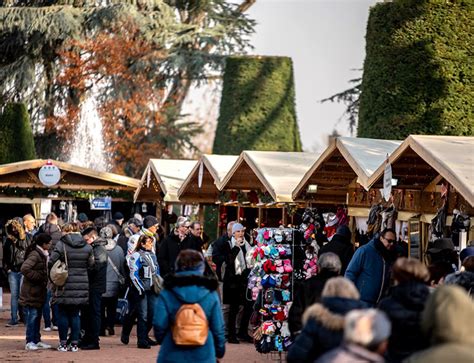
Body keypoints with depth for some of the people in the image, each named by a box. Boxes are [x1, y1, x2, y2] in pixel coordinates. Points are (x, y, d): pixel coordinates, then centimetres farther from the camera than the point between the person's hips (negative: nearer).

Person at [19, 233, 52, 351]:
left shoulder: (43, 255, 13)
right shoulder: (34, 255, -17)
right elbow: (25, 269, -27)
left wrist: (44, 279, 7)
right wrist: (39, 277, -20)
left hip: (39, 291, 9)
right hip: (31, 292, -9)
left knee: (37, 316, 13)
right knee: (32, 316, -7)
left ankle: (37, 340, 19)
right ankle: (30, 342, -3)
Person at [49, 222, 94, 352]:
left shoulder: (61, 245, -7)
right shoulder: (87, 247, 3)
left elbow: (51, 263, -12)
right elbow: (91, 265, 4)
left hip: (65, 286, -3)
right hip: (81, 286, 3)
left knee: (62, 314, 7)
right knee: (75, 315, 10)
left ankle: (63, 343, 8)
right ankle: (74, 344, 8)